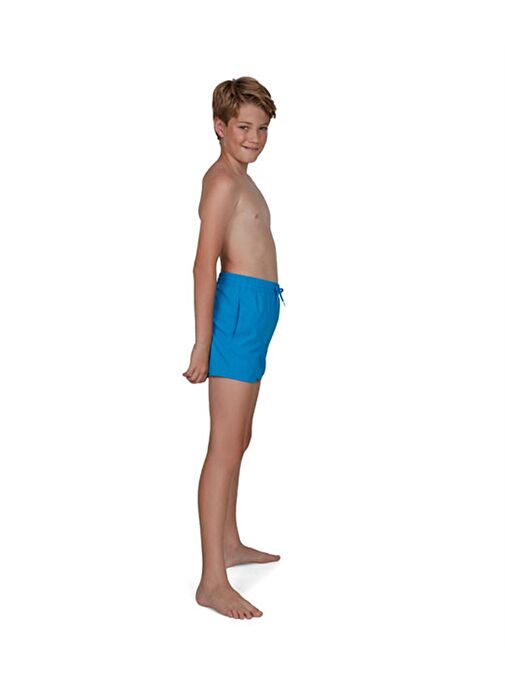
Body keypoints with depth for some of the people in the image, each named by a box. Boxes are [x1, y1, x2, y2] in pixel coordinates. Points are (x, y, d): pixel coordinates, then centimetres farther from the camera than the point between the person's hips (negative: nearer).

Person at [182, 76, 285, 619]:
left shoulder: (239, 179, 20)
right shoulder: (223, 179, -11)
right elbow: (204, 263, -18)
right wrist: (202, 345, -21)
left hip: (256, 310, 11)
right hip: (240, 305, -11)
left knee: (239, 439, 18)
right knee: (225, 447, -10)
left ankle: (229, 543, 33)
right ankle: (212, 581, -6)